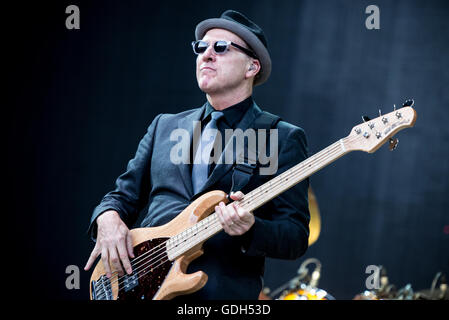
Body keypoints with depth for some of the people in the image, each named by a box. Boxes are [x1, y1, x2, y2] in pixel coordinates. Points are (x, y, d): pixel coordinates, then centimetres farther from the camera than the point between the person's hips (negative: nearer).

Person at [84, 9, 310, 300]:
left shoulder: (283, 140, 4)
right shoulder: (164, 127, 18)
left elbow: (297, 237, -1)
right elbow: (124, 196, 20)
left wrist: (250, 231, -20)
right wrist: (108, 219, -1)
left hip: (224, 291, -5)